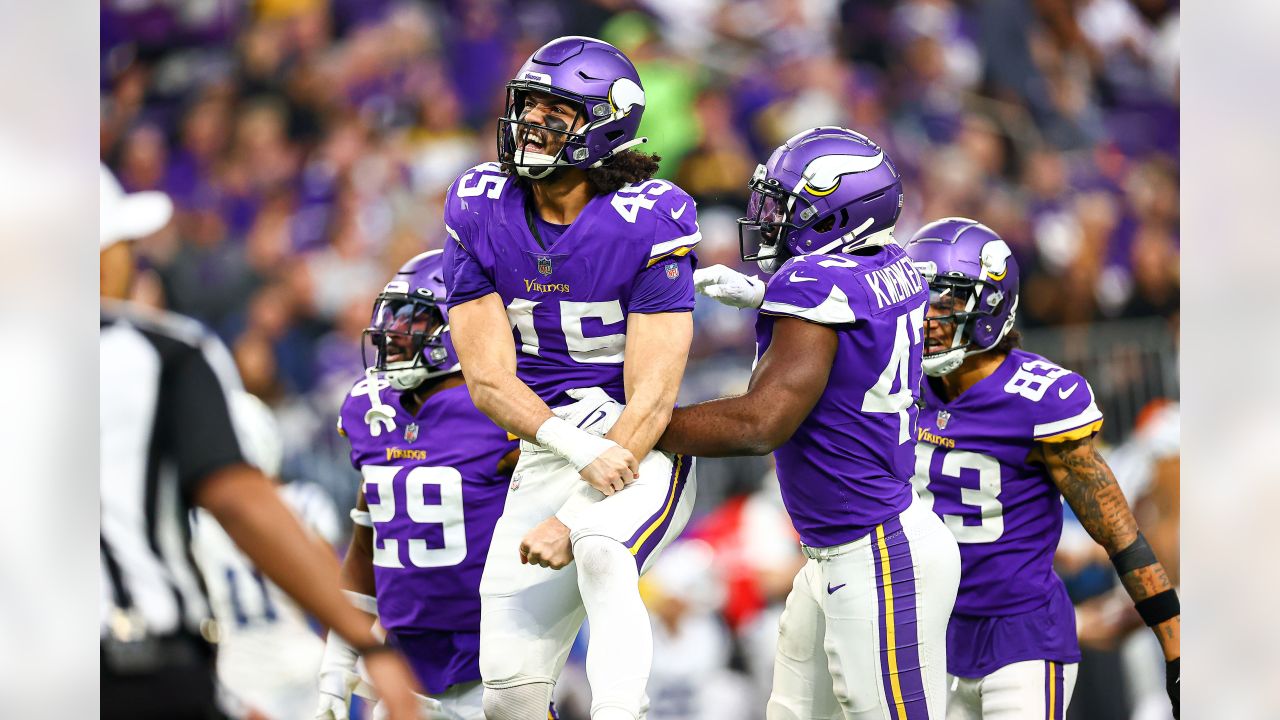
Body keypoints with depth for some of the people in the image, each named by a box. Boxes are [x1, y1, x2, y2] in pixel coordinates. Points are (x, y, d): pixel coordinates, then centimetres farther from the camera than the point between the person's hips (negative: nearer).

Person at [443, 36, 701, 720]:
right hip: (544, 454, 4)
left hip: (643, 451, -4)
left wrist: (572, 522, -24)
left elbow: (650, 399, -17)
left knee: (602, 558, -38)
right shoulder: (479, 210, -2)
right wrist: (582, 450, -23)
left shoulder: (649, 222, -14)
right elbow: (489, 379, -5)